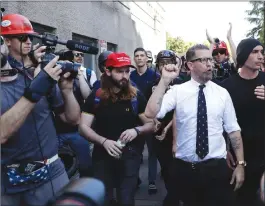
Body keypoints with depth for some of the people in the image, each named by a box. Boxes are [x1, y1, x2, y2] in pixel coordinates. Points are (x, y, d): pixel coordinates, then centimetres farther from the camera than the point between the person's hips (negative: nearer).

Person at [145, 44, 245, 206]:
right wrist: (165, 80, -20)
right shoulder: (177, 91, -5)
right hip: (184, 169, 0)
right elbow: (151, 113, -19)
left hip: (216, 168, 1)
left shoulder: (222, 93, 2)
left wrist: (240, 164, 1)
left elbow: (233, 130, 4)